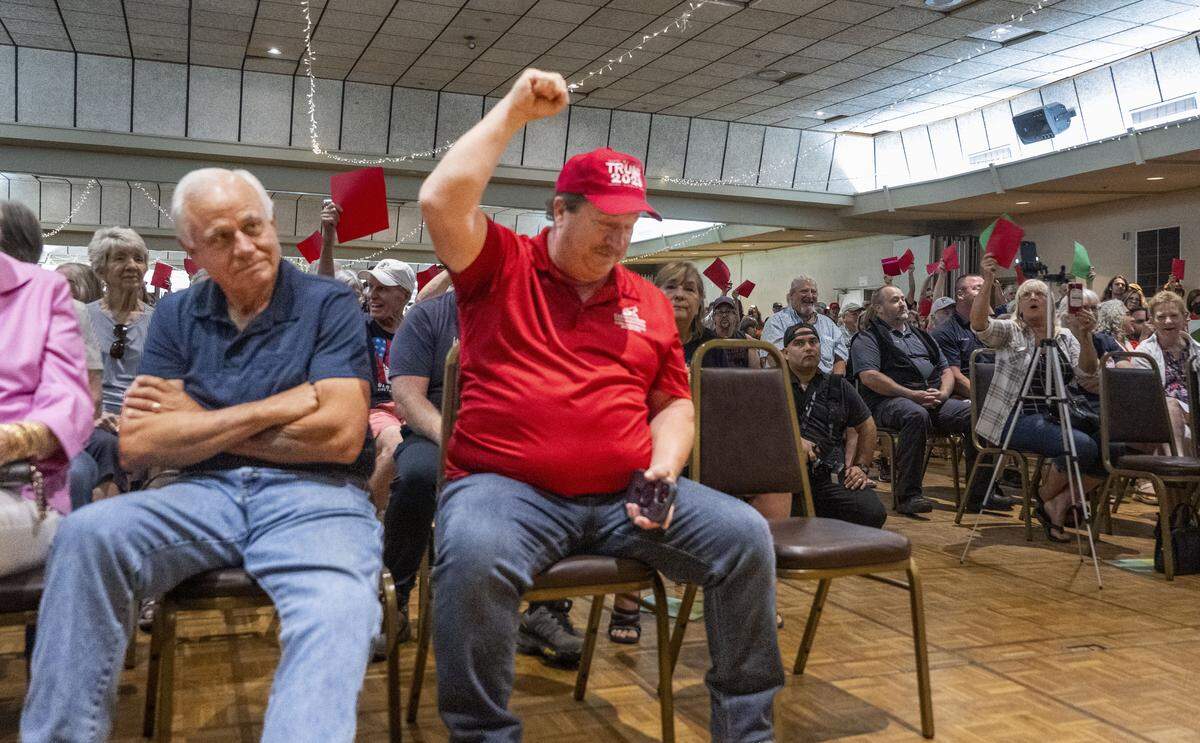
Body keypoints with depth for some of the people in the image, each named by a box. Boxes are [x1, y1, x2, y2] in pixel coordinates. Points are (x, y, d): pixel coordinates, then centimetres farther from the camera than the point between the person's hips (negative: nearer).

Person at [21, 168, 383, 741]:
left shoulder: (329, 305, 2)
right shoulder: (177, 315, 13)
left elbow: (341, 435, -11)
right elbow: (137, 444, 1)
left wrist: (200, 423, -2)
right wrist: (273, 409, -7)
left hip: (313, 495, -3)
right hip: (206, 493, 4)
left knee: (337, 617, -35)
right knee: (87, 534, -24)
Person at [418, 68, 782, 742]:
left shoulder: (650, 302, 16)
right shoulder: (502, 268, 5)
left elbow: (673, 404, 19)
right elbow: (441, 202, -12)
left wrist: (665, 468, -2)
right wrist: (515, 111, -4)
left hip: (626, 495, 4)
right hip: (508, 487, -4)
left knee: (745, 535, -12)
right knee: (473, 554, -36)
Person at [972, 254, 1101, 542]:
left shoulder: (1065, 337, 17)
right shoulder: (1010, 332, 5)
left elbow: (1087, 377, 3)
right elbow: (979, 323, -18)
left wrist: (1085, 337, -12)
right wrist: (987, 282, -30)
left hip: (1057, 418, 6)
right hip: (1019, 418, -6)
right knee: (1083, 445, -27)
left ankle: (1062, 500, 1)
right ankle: (1045, 497, 0)